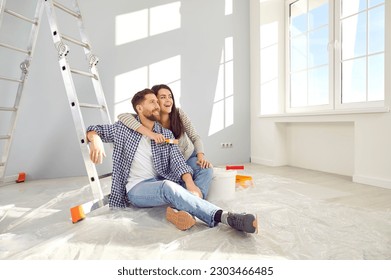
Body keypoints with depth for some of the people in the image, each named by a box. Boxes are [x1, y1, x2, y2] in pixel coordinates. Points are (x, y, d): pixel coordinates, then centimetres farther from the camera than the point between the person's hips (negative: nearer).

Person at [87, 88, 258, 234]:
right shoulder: (125, 129, 2)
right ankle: (223, 216, -46)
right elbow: (94, 130, 10)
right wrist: (96, 140, -17)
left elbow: (177, 161, -6)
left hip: (160, 184, 5)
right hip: (136, 188, -4)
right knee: (168, 186, -37)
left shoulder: (167, 134, 7)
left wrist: (190, 184, -25)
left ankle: (177, 209, -45)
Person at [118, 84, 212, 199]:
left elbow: (195, 137, -9)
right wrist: (151, 133, -47)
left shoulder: (178, 113, -12)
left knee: (206, 169, -29)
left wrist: (201, 156, -28)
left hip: (189, 156, 2)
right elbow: (122, 116, -34)